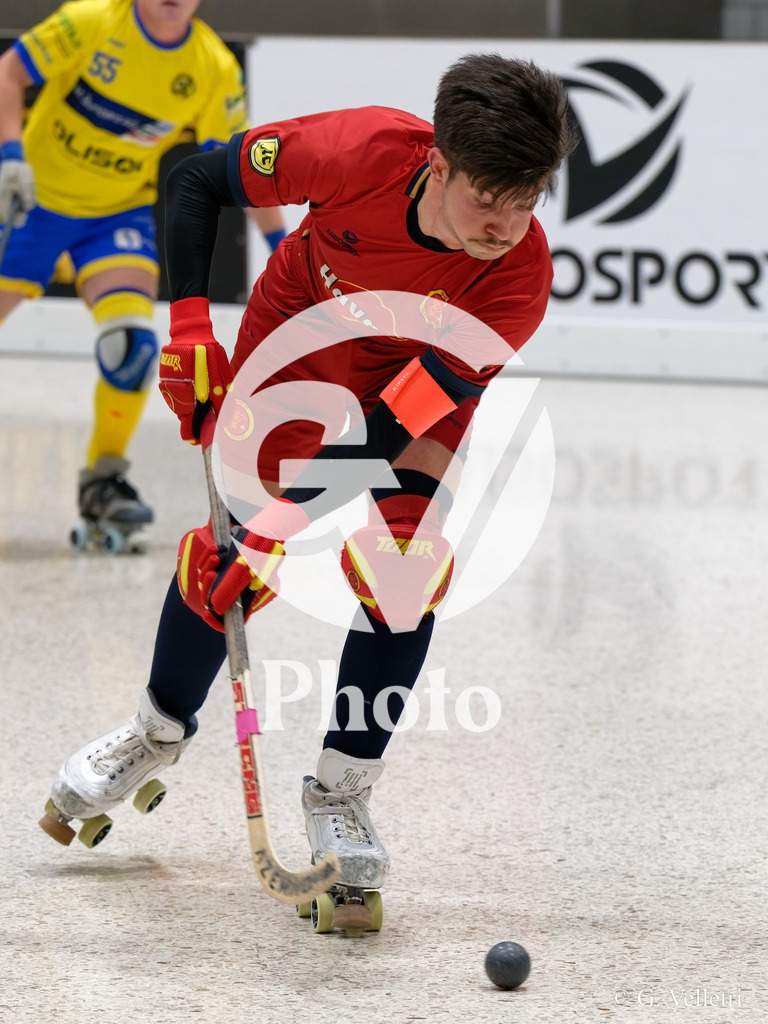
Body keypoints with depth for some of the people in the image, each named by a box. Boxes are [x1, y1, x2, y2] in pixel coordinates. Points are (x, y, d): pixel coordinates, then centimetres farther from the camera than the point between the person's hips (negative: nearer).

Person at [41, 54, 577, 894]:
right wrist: (189, 324, -27)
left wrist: (290, 517, -42)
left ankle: (340, 788, -1)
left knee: (405, 571, -18)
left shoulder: (519, 276, -36)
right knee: (231, 549, -3)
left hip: (429, 373, 0)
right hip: (298, 339, 0)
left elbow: (396, 423, -36)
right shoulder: (366, 151, -37)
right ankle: (160, 729, 24)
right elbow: (196, 180, -21)